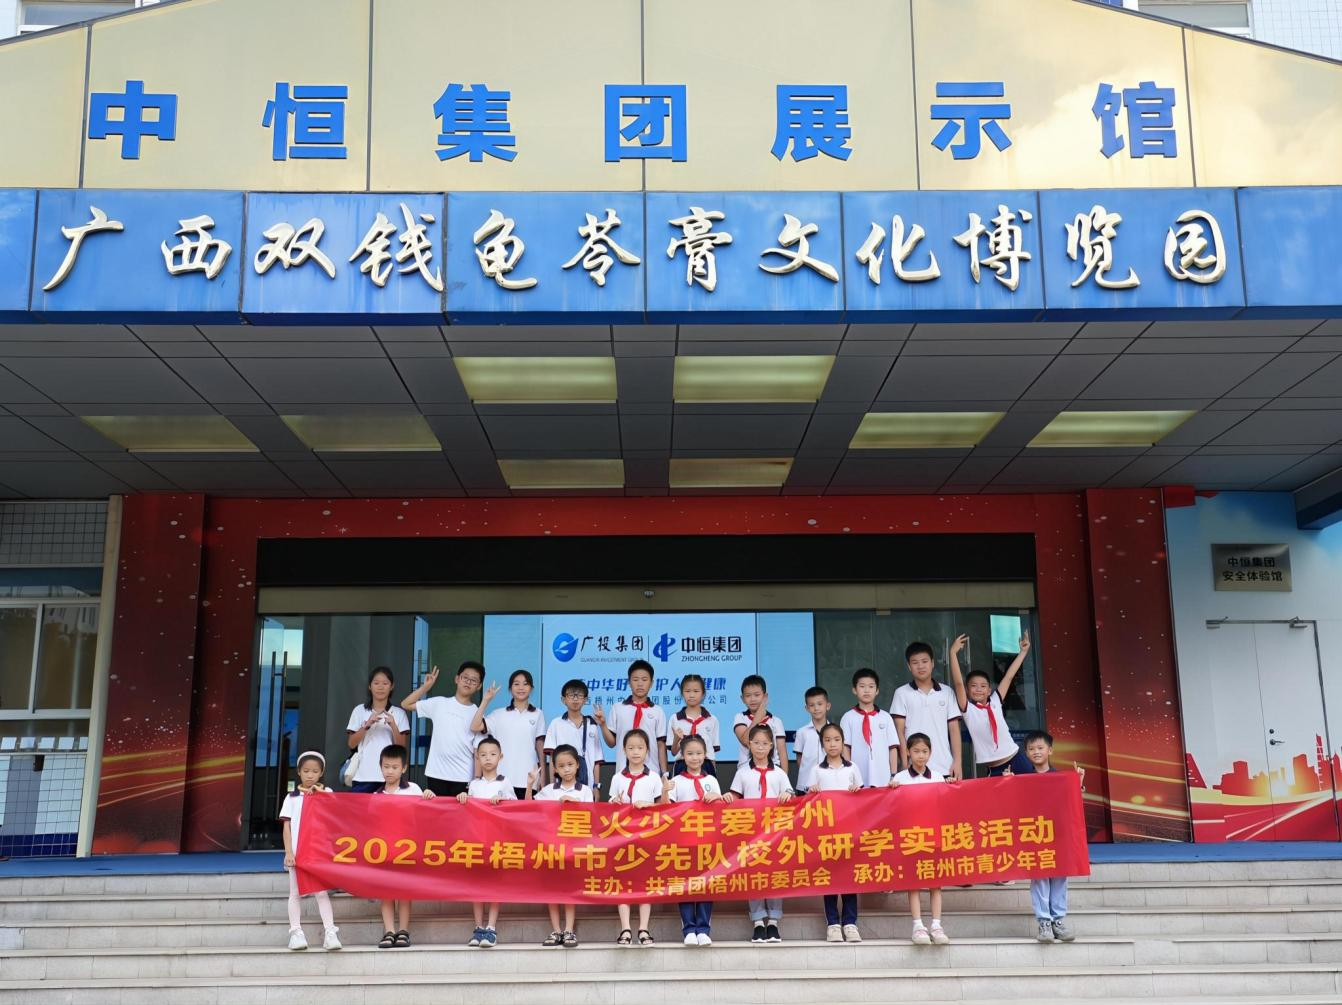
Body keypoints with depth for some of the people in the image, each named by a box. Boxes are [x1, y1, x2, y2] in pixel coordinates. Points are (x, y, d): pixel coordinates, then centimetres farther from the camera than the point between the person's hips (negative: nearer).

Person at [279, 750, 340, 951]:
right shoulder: (292, 797, 8)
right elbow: (287, 826, 3)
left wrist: (320, 793, -11)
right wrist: (288, 851, -6)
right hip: (296, 851, 1)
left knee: (321, 891, -4)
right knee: (295, 892, 2)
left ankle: (330, 933, -7)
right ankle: (296, 932, 4)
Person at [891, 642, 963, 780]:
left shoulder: (947, 692, 10)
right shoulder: (902, 693, 4)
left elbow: (954, 729, 9)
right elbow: (900, 731, 2)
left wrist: (957, 762, 1)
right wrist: (906, 764, -6)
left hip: (945, 768, 2)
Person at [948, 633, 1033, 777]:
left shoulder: (995, 702, 7)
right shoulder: (968, 709, -3)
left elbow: (1009, 676, 11)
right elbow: (958, 682, -14)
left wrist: (1023, 652, 13)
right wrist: (953, 652, -20)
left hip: (1017, 759, 3)